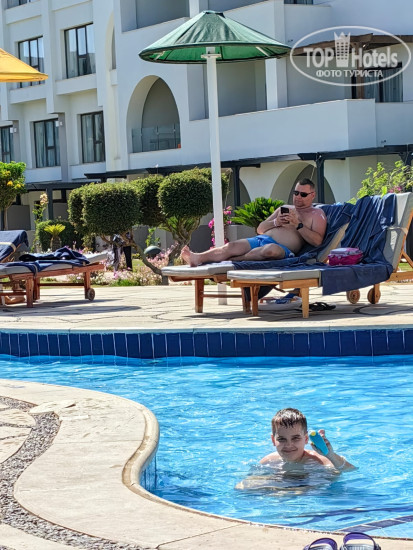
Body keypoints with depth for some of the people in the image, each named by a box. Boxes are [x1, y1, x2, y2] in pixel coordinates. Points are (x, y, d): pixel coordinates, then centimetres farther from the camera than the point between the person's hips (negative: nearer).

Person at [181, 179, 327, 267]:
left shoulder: (317, 214, 14)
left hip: (284, 249, -6)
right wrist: (276, 222, 4)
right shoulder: (284, 209, 32)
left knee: (270, 250, -42)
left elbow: (317, 241, -4)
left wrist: (298, 224, -10)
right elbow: (260, 229, 24)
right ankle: (197, 258, -43)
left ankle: (228, 261, -36)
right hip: (261, 239, 6)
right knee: (231, 246, -22)